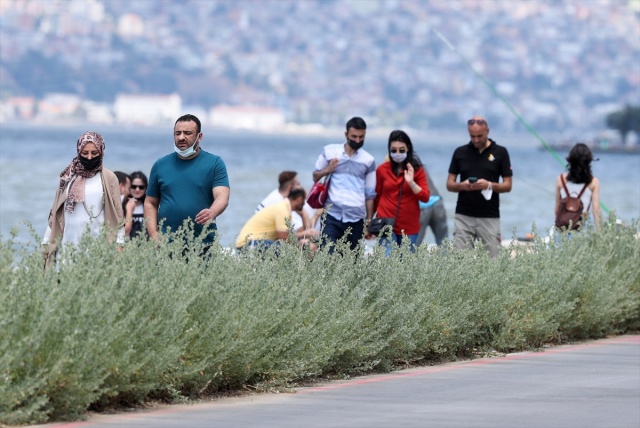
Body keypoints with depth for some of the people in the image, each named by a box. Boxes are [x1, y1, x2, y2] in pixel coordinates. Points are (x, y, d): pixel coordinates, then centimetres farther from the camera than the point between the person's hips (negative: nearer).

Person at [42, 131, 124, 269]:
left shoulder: (108, 178, 3)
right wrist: (47, 242, 11)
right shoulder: (68, 177, 11)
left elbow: (116, 214, 2)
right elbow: (55, 213, 15)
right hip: (68, 244, 3)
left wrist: (118, 245, -5)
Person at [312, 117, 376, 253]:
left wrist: (369, 221, 7)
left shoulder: (368, 161, 7)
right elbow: (315, 176, 14)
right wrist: (327, 170, -7)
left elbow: (370, 194, 10)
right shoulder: (329, 151, 6)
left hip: (356, 219, 1)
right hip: (332, 216, -1)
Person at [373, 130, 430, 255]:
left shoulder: (417, 169, 2)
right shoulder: (382, 170, 4)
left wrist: (411, 182, -19)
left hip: (409, 227, 1)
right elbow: (377, 197, 12)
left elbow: (425, 197, -4)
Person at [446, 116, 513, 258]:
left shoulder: (500, 152, 2)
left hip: (490, 217, -1)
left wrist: (489, 185, -17)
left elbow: (507, 186, 2)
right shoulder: (460, 152, 7)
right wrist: (462, 185, -13)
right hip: (464, 216, 1)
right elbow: (449, 184, 9)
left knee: (492, 257, -4)